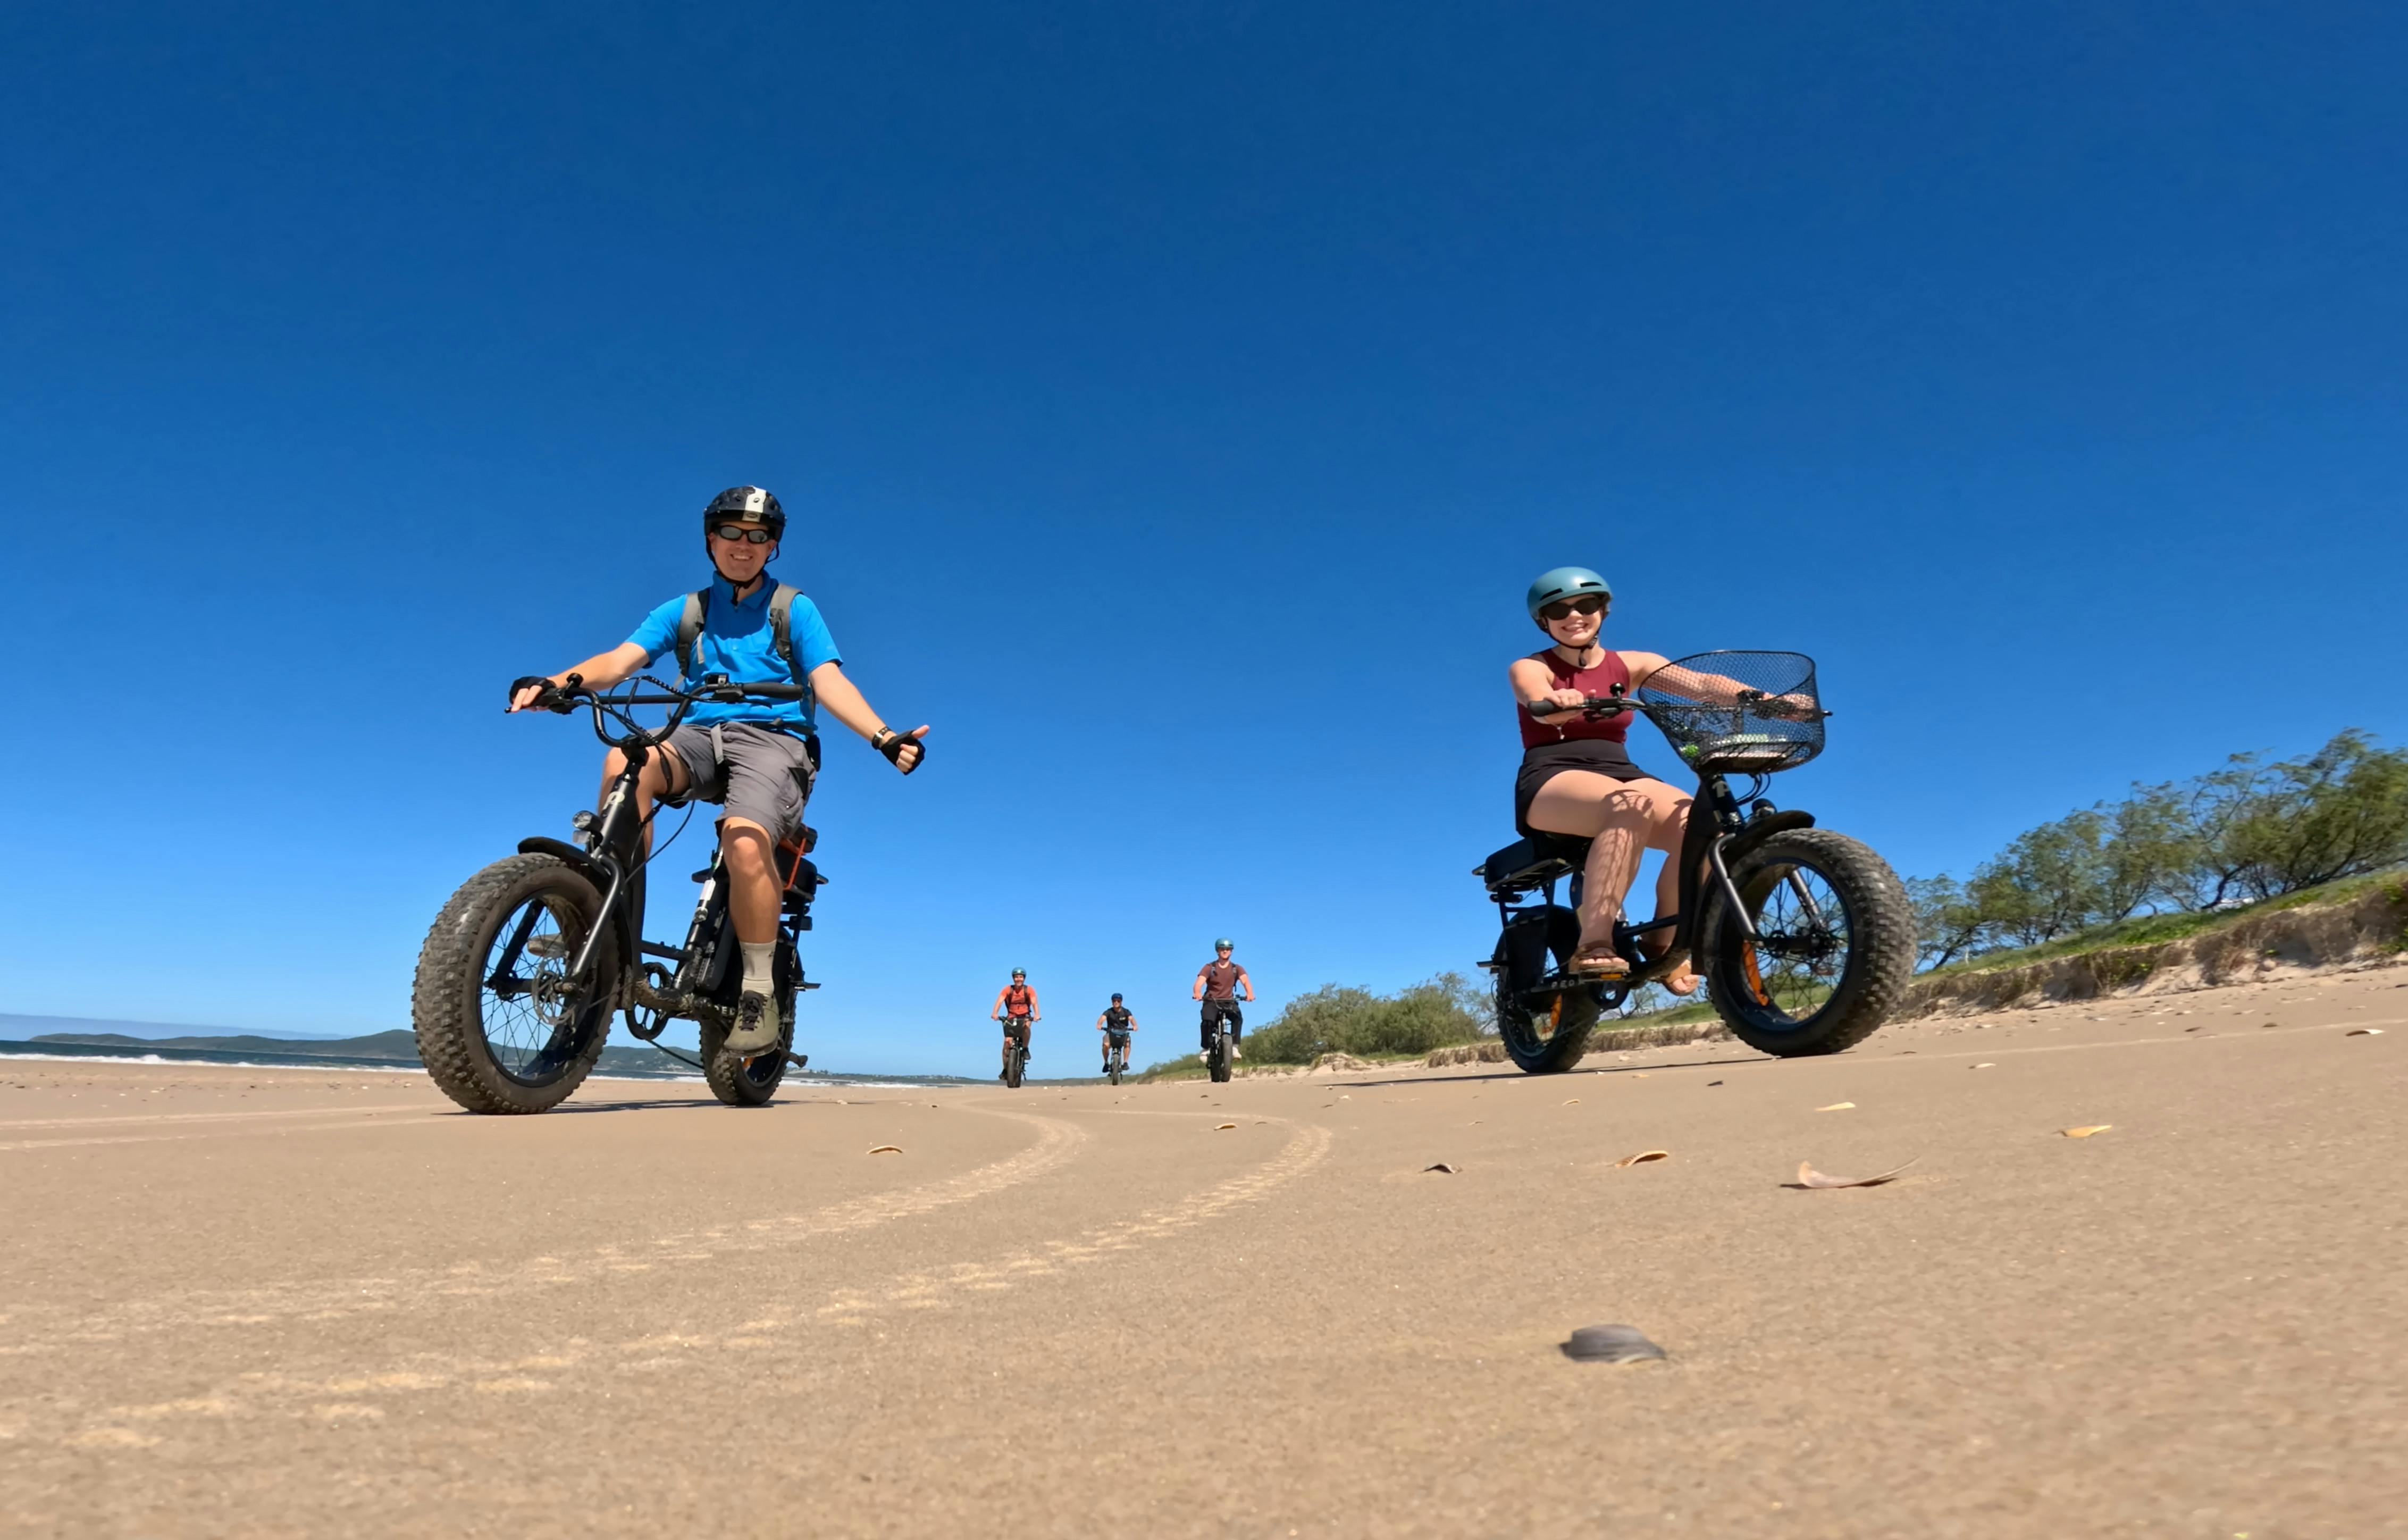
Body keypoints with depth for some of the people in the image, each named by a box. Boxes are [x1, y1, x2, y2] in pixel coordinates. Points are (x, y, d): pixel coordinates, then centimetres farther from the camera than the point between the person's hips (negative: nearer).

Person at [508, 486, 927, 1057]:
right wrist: (558, 681, -18)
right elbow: (620, 660, 4)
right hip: (702, 737, 3)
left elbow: (829, 682, -1)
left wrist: (884, 737, -19)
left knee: (745, 841, -32)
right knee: (627, 761, -30)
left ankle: (758, 990, -16)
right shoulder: (682, 613, 19)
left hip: (774, 740, -3)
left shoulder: (794, 609, 13)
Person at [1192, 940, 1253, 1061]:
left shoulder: (1236, 969, 4)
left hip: (1229, 1002, 1)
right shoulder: (1209, 968, -1)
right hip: (1211, 1002, -1)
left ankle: (1234, 1046, -24)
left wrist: (1250, 993, -38)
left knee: (1238, 1017, -30)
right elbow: (1199, 982, -17)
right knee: (1208, 1021, -31)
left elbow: (1246, 981, -14)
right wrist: (1197, 993, -41)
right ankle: (1207, 1049, -16)